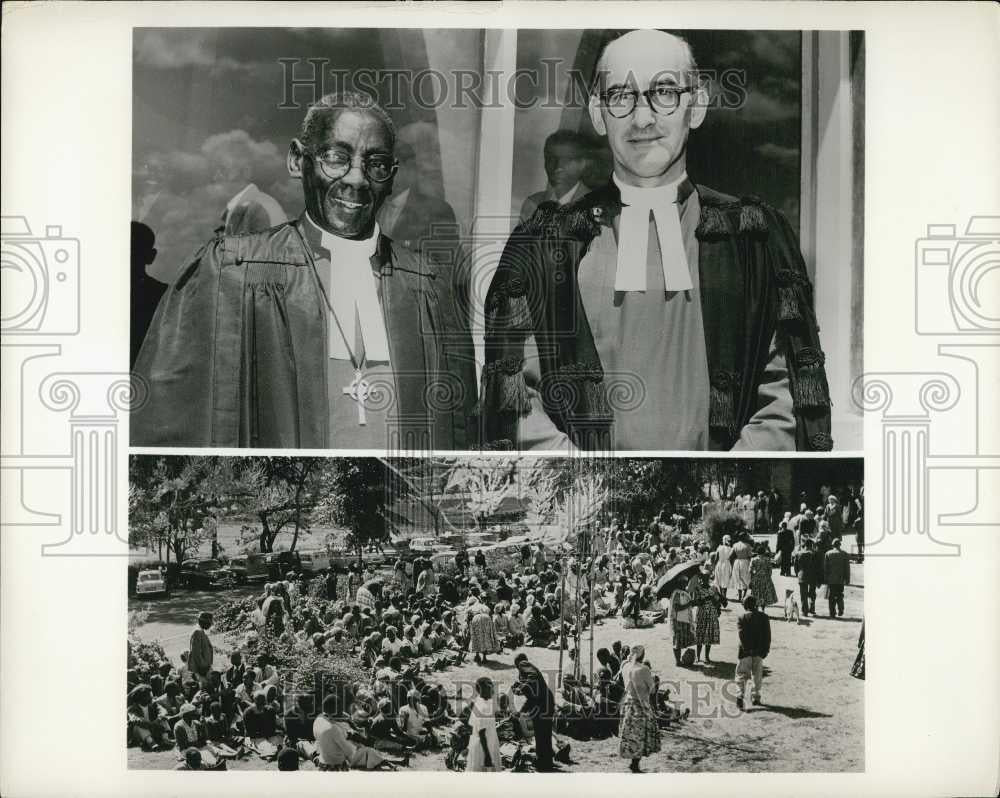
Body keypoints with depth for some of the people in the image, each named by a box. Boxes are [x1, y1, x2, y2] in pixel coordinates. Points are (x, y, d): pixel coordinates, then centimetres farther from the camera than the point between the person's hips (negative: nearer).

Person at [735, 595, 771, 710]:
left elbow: (742, 634, -15)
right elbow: (767, 635, 3)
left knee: (742, 675, 0)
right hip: (759, 652, 3)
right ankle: (755, 697, 19)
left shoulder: (742, 618, -5)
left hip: (746, 651, -3)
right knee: (757, 674, 16)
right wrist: (766, 649, 7)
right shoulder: (764, 617, 4)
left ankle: (740, 695, -17)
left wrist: (746, 648, -15)